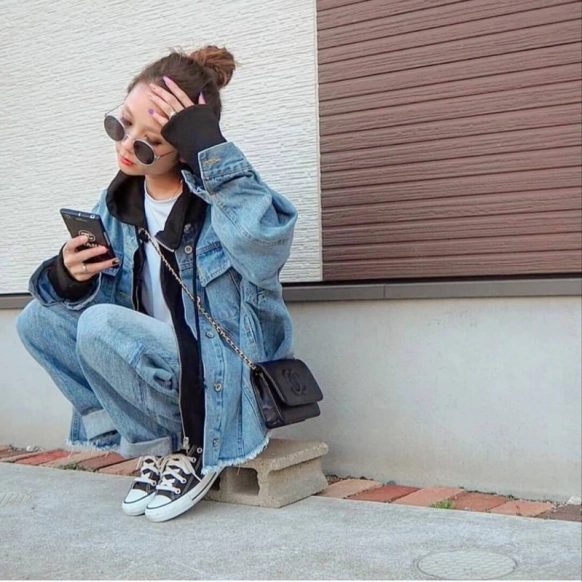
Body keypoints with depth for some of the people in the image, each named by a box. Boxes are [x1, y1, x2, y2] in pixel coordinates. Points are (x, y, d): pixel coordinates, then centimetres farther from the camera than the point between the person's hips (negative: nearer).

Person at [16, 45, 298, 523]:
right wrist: (69, 279, -16)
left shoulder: (221, 192, -15)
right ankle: (156, 447, 1)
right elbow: (96, 295, 8)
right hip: (163, 368, 7)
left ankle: (193, 451, -5)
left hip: (227, 383, -7)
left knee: (101, 327, -27)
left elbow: (264, 248, -38)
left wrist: (208, 145, -35)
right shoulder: (120, 201, 4)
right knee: (38, 319, -2)